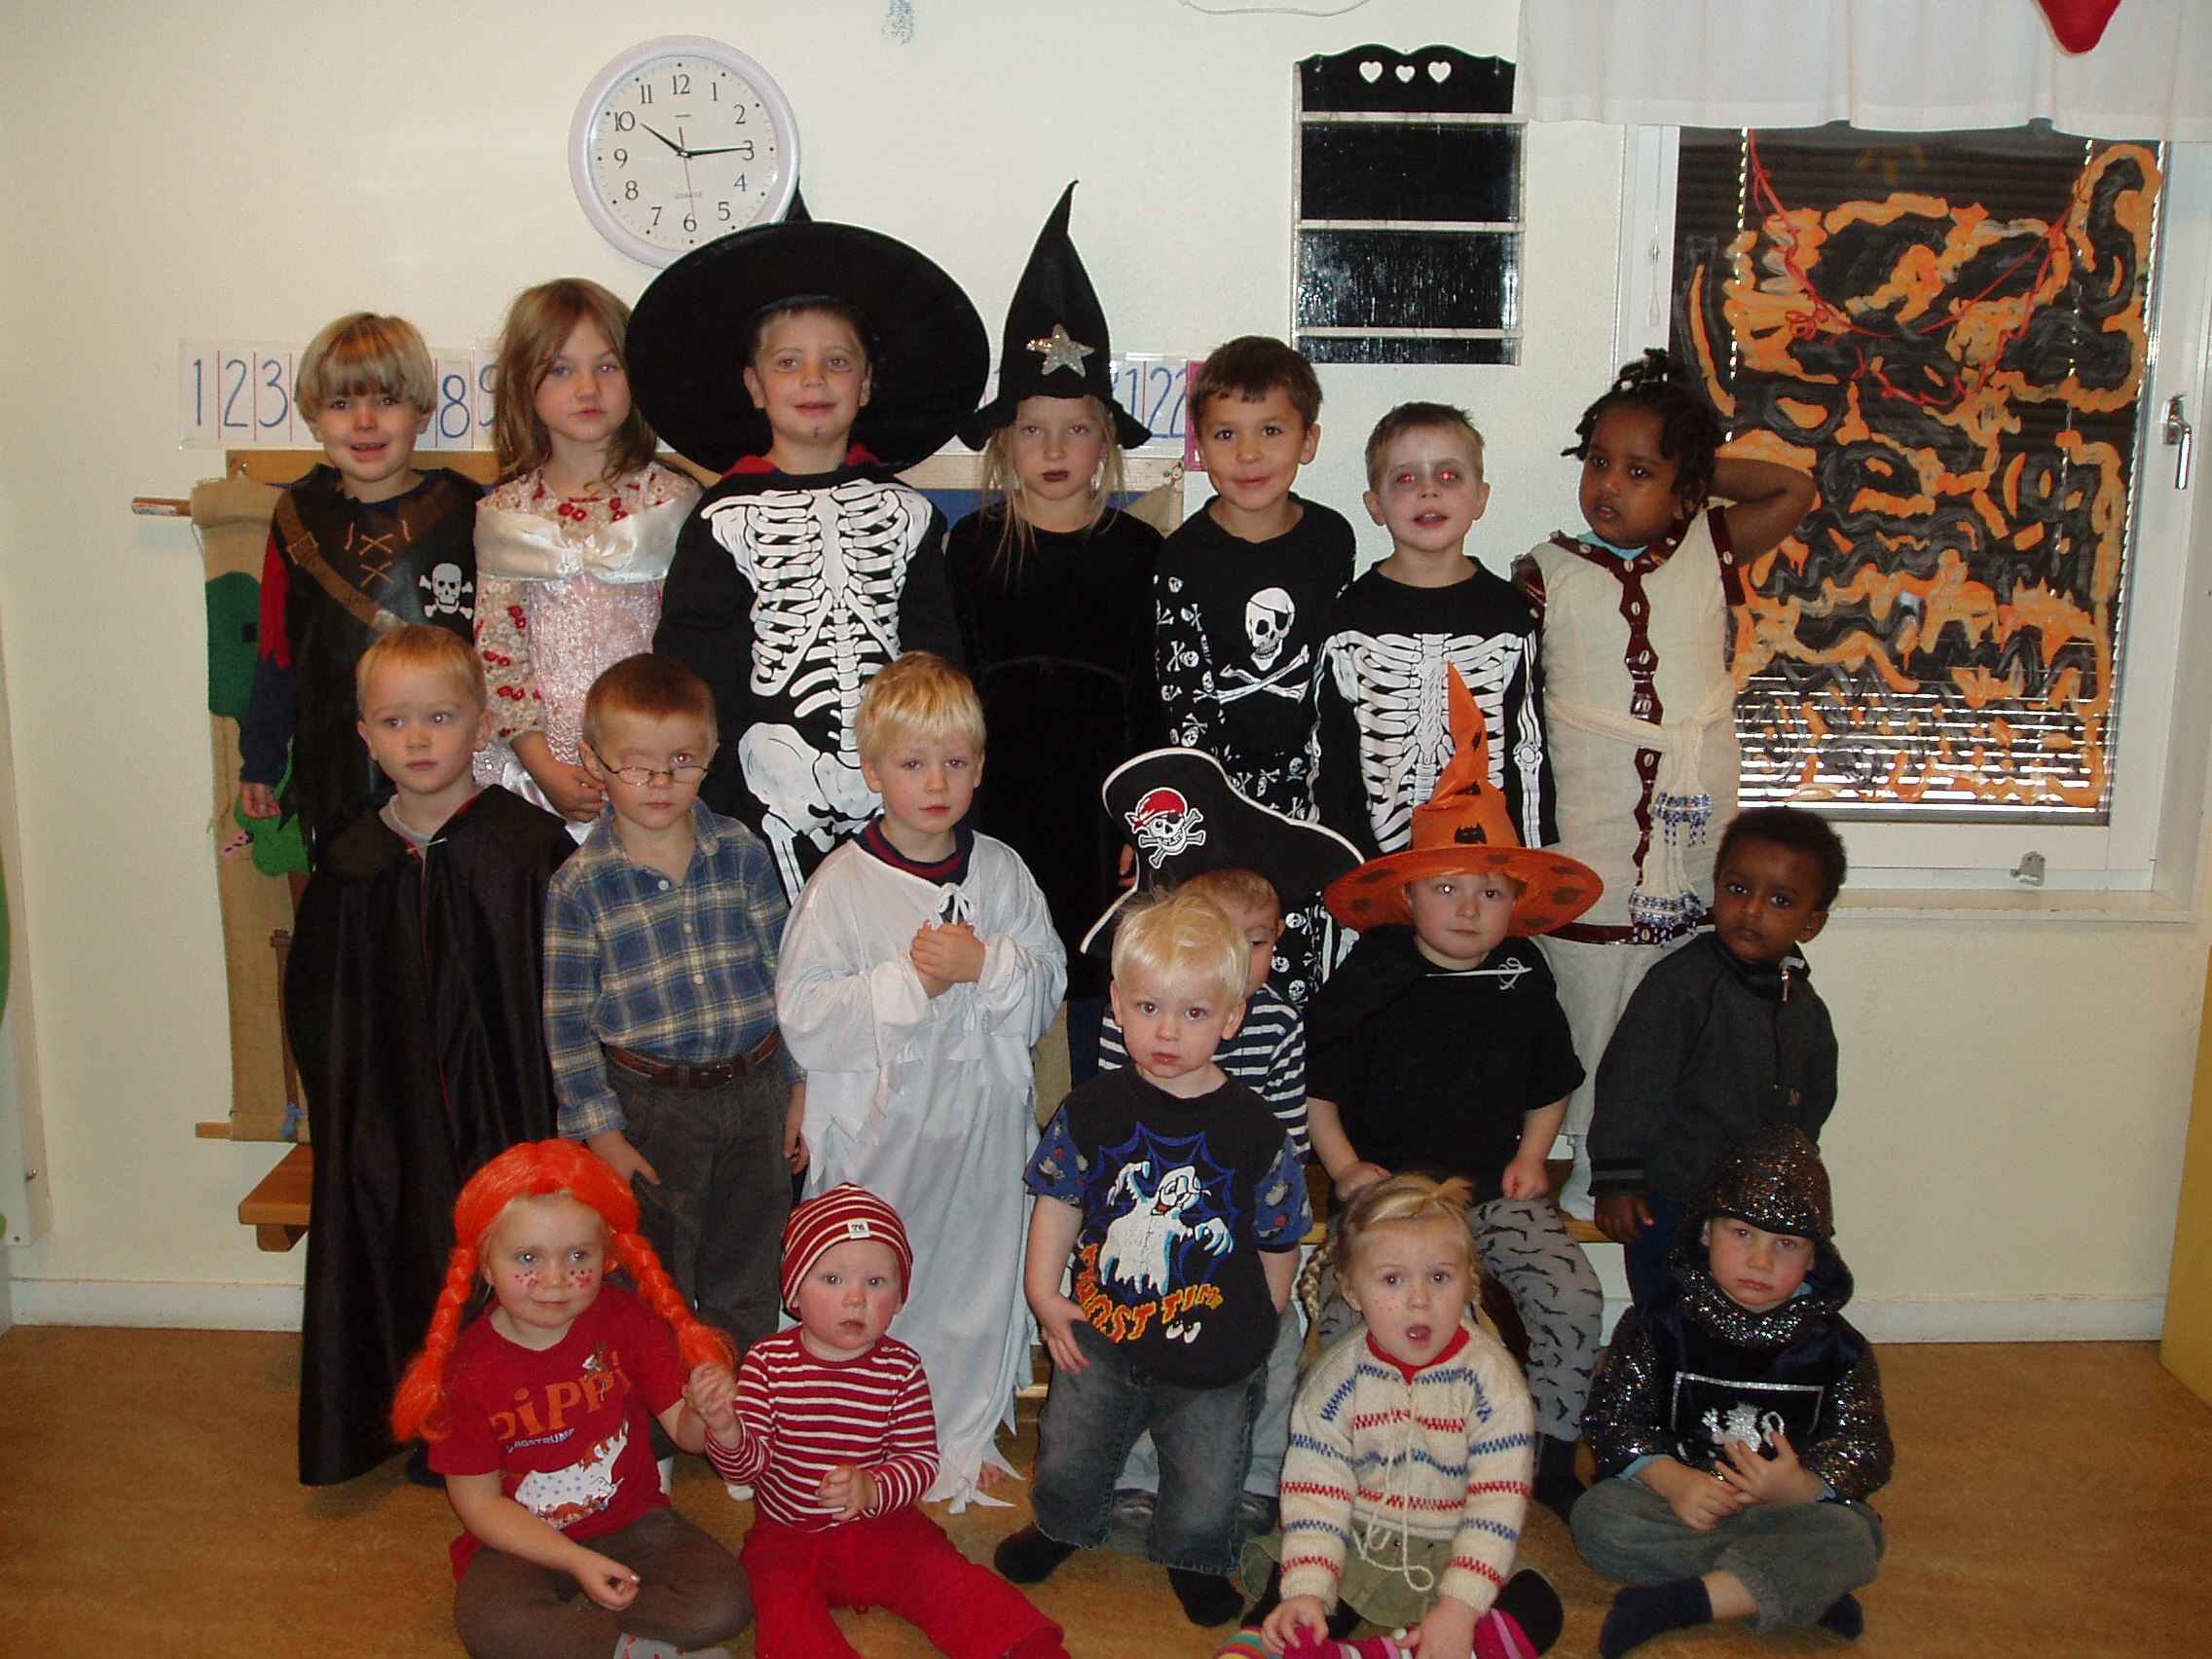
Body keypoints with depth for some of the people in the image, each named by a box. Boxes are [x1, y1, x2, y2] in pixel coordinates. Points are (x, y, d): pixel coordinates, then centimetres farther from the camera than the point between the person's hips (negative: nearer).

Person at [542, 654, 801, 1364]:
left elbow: (783, 974, 4)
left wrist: (799, 1090, 4)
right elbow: (566, 1023, -7)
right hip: (651, 1106, -2)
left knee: (747, 1289, 18)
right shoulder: (578, 886, -9)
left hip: (755, 1091, 3)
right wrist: (603, 1134, -10)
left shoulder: (742, 853, -2)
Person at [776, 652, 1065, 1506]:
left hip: (983, 1119, 3)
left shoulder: (1001, 872, 0)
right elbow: (805, 1020, -14)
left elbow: (1048, 988, 1)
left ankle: (964, 1437, 36)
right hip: (879, 1126, -3)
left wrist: (986, 964, -18)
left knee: (980, 1270, 14)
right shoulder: (841, 884, -10)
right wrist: (907, 980, -22)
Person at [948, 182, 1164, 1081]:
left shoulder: (1137, 551, 3)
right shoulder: (975, 544, 3)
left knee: (1101, 1009, 7)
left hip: (1103, 804, 0)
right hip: (999, 804, 0)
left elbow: (1153, 697, 2)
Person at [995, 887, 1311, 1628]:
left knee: (1205, 1497, 11)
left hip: (1214, 1354, -1)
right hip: (1101, 1334, 2)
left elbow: (1278, 1239, -2)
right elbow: (1060, 1198, 1)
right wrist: (1044, 1293, -3)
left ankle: (1193, 1558, 44)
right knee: (1067, 1459, 16)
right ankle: (1062, 1526, 50)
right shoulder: (1092, 1109, -9)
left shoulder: (1254, 1130, -13)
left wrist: (1261, 1327, 3)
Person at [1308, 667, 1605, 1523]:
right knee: (1349, 1310, -24)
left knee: (1573, 1294, -17)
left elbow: (1551, 1087, 19)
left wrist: (1531, 1157, 5)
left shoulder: (1523, 985, 5)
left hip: (1496, 1188, 2)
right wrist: (1346, 1167, -8)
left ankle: (1549, 1450, 3)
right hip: (1387, 1185, -2)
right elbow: (1317, 1089, 1)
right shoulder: (1369, 983, -4)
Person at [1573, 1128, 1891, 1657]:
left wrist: (1802, 1487, -25)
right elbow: (1614, 1418, -6)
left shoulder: (1835, 1347, 2)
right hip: (1676, 1498, 0)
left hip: (1788, 1507, 0)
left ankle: (1675, 1603, -30)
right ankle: (1798, 1591, -24)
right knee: (1599, 1516, -30)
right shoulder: (1659, 1324, -1)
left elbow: (1864, 1446, -4)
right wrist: (1672, 1480, -25)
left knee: (1850, 1538, -30)